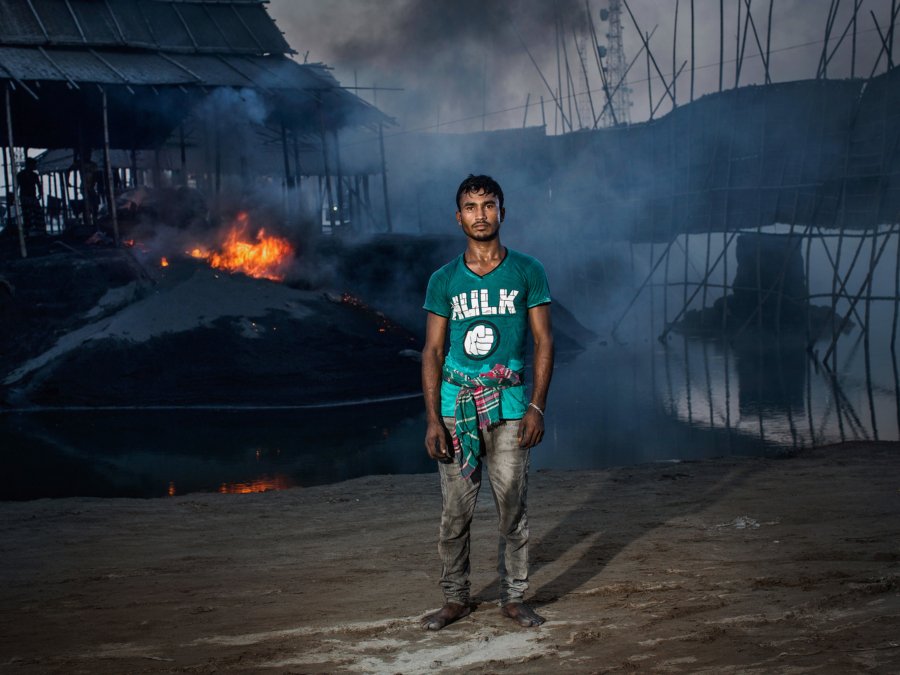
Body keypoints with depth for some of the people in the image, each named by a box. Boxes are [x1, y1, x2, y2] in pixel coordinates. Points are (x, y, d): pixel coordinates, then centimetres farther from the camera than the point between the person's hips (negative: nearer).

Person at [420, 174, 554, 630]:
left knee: (513, 510, 2)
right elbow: (433, 350, 6)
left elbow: (543, 341, 4)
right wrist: (432, 418, -2)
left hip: (509, 407, -1)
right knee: (455, 512, 3)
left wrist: (537, 407, -5)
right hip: (456, 407, 1)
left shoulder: (527, 272, 5)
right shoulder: (444, 280, 7)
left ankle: (514, 598, 15)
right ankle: (456, 600, 15)